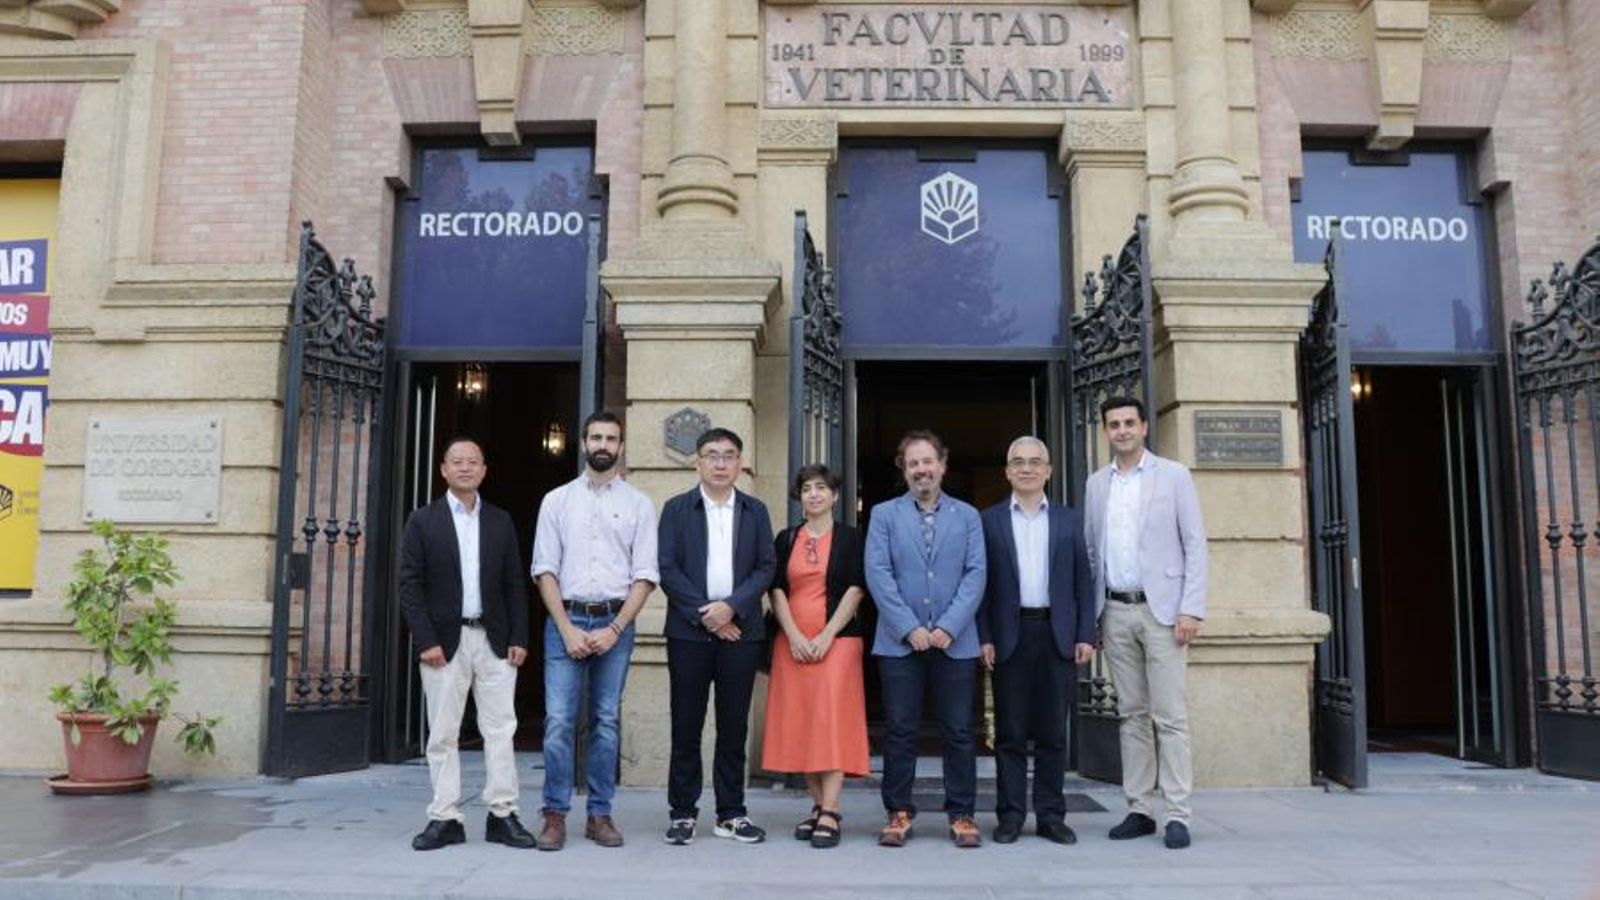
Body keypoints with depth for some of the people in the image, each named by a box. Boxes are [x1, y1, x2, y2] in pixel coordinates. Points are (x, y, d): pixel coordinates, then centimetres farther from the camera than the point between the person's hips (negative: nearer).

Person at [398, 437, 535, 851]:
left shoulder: (501, 521, 10)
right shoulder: (423, 521, 3)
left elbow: (515, 584, 9)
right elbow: (410, 585, -2)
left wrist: (518, 638, 0)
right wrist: (425, 641, -10)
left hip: (494, 639, 2)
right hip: (445, 641, -2)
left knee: (501, 729, 2)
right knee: (442, 734, 4)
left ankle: (502, 815, 9)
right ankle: (444, 819, 12)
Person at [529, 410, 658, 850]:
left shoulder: (638, 504, 6)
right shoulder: (557, 500, 8)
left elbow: (645, 575, 2)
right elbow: (545, 570, 3)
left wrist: (614, 628, -9)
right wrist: (568, 629, -7)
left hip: (616, 623, 0)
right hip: (566, 620, 0)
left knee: (606, 722, 6)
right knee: (559, 721, -4)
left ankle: (600, 815, 15)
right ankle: (555, 816, 5)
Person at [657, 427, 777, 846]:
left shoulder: (755, 510, 11)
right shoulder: (677, 509, 5)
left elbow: (765, 568, 4)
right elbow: (667, 569, -2)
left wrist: (731, 606, -11)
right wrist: (704, 613, -10)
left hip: (740, 631, 2)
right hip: (689, 630, -1)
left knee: (734, 725, 6)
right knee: (686, 725, 2)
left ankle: (731, 813, 14)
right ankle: (683, 812, 12)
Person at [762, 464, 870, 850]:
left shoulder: (850, 538, 4)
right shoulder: (786, 539, 11)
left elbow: (855, 590, -4)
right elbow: (777, 590, 5)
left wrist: (826, 636, -12)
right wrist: (794, 636, -8)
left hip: (837, 640, -3)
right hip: (792, 643, 4)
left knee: (833, 720, -10)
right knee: (800, 724, 4)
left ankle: (830, 814, -11)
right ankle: (817, 805, 13)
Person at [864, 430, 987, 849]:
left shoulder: (967, 516, 10)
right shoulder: (884, 515, 7)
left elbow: (975, 574, 1)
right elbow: (877, 574, -2)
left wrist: (948, 628, -10)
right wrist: (909, 628, -11)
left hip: (956, 641, 1)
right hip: (900, 641, 0)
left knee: (959, 732, 4)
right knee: (900, 731, 4)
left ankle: (961, 814, 14)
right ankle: (899, 813, 14)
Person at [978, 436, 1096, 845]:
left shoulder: (1069, 520, 11)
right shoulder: (990, 520, 6)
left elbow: (1083, 582, 8)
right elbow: (981, 582, 3)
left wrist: (1085, 636, 0)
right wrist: (984, 637, -5)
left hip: (1058, 636, 1)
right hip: (1010, 636, -1)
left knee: (1053, 732, 6)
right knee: (1010, 732, 3)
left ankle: (1051, 815, 15)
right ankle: (1010, 815, 11)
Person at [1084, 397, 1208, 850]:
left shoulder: (1173, 475, 1)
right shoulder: (1096, 484, 12)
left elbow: (1195, 545, -3)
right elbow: (1092, 551, 12)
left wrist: (1191, 609, -11)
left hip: (1161, 609, -4)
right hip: (1115, 612, 4)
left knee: (1170, 715, -4)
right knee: (1132, 714, 8)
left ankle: (1177, 815, 0)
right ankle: (1140, 810, 13)